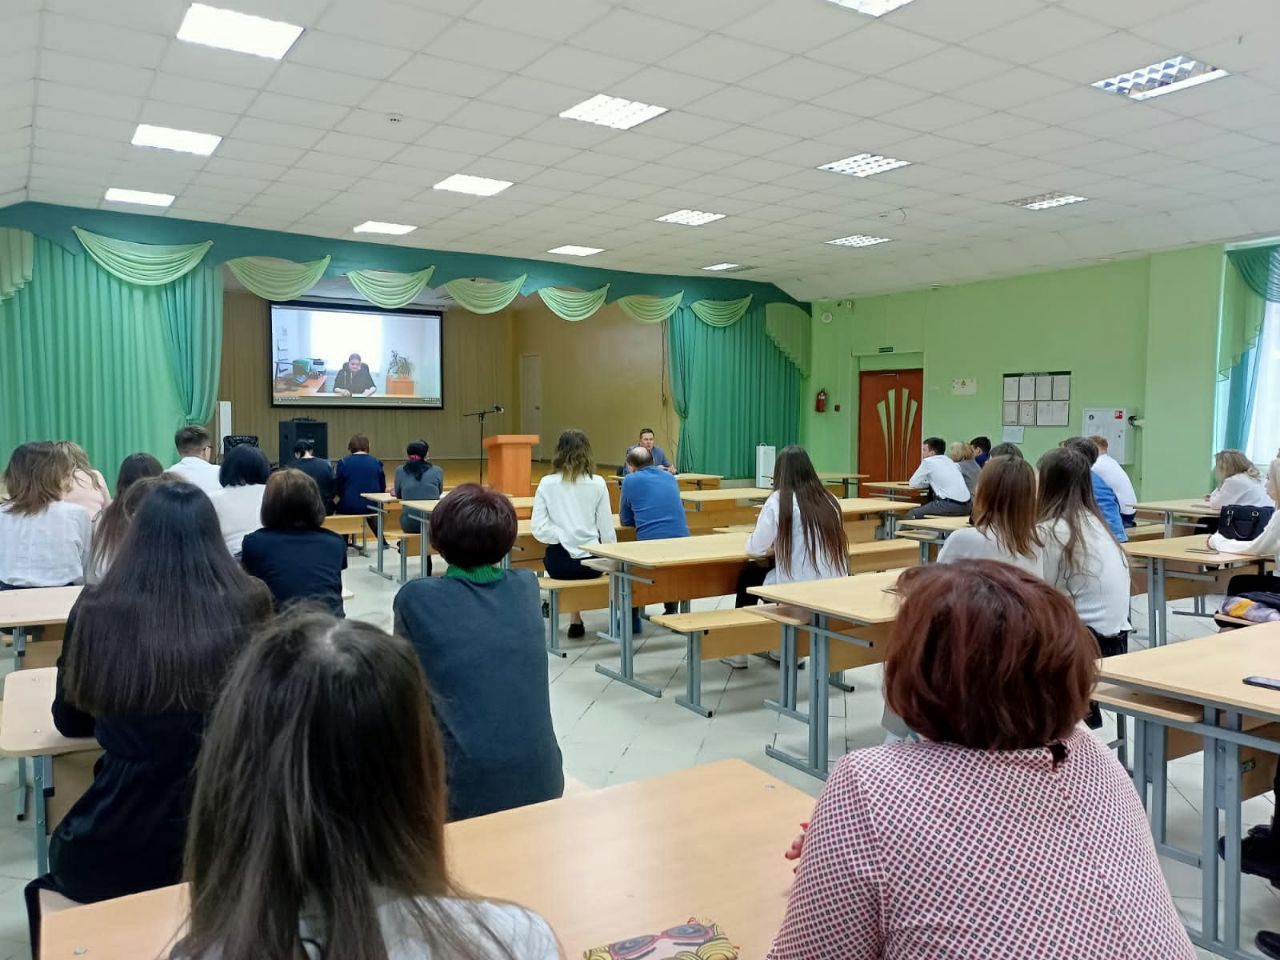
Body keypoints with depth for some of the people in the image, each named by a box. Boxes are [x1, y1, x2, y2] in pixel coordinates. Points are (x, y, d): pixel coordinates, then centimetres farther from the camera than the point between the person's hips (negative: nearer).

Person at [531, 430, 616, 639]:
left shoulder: (547, 483, -3)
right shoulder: (597, 483, -4)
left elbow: (538, 528, -10)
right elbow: (607, 529, -2)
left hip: (560, 561, 0)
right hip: (591, 560, 0)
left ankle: (576, 620, 36)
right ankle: (575, 620, 34)